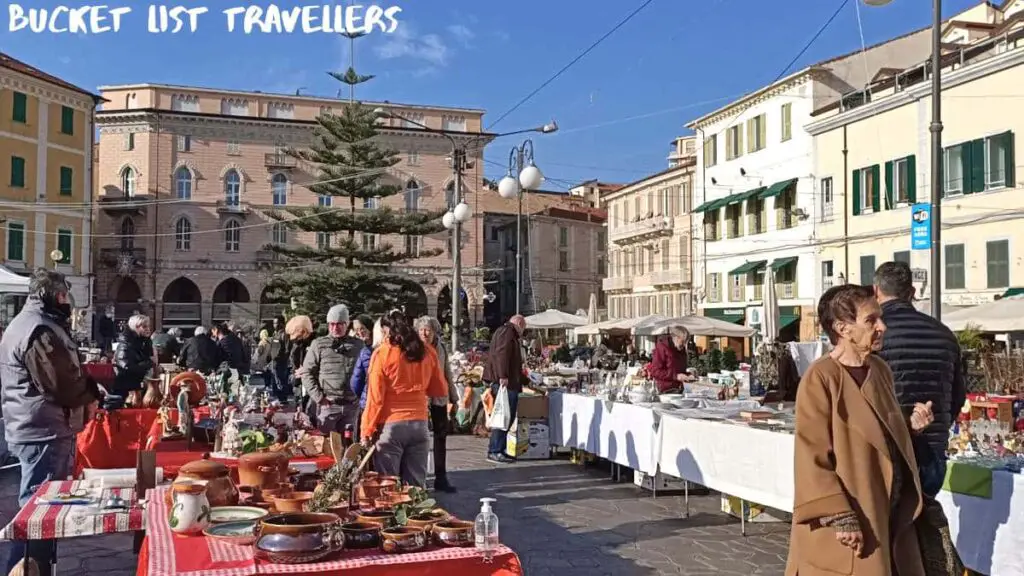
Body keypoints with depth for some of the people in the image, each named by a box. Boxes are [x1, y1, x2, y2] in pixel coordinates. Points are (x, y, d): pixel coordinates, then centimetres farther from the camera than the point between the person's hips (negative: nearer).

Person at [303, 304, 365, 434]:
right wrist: (319, 397, -8)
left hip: (351, 405, 2)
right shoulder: (319, 344, 1)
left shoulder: (358, 345, 8)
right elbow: (307, 373, 0)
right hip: (327, 404, -2)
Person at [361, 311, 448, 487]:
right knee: (416, 485, 9)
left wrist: (367, 430, -2)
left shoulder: (382, 354, -7)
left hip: (390, 426, -4)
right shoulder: (427, 352, 4)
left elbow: (375, 397, -8)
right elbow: (441, 390, 13)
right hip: (419, 424, 4)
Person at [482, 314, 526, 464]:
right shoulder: (507, 331, -5)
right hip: (504, 381, -11)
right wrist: (503, 376, -27)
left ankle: (498, 450, 15)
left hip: (507, 381, 11)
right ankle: (495, 451, -9)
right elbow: (501, 353, -20)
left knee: (507, 416, 11)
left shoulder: (503, 331, 28)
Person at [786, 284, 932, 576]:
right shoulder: (820, 379, -16)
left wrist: (910, 424, 3)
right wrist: (842, 518, -21)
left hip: (889, 515, 8)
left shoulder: (880, 369, 8)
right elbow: (813, 458, -18)